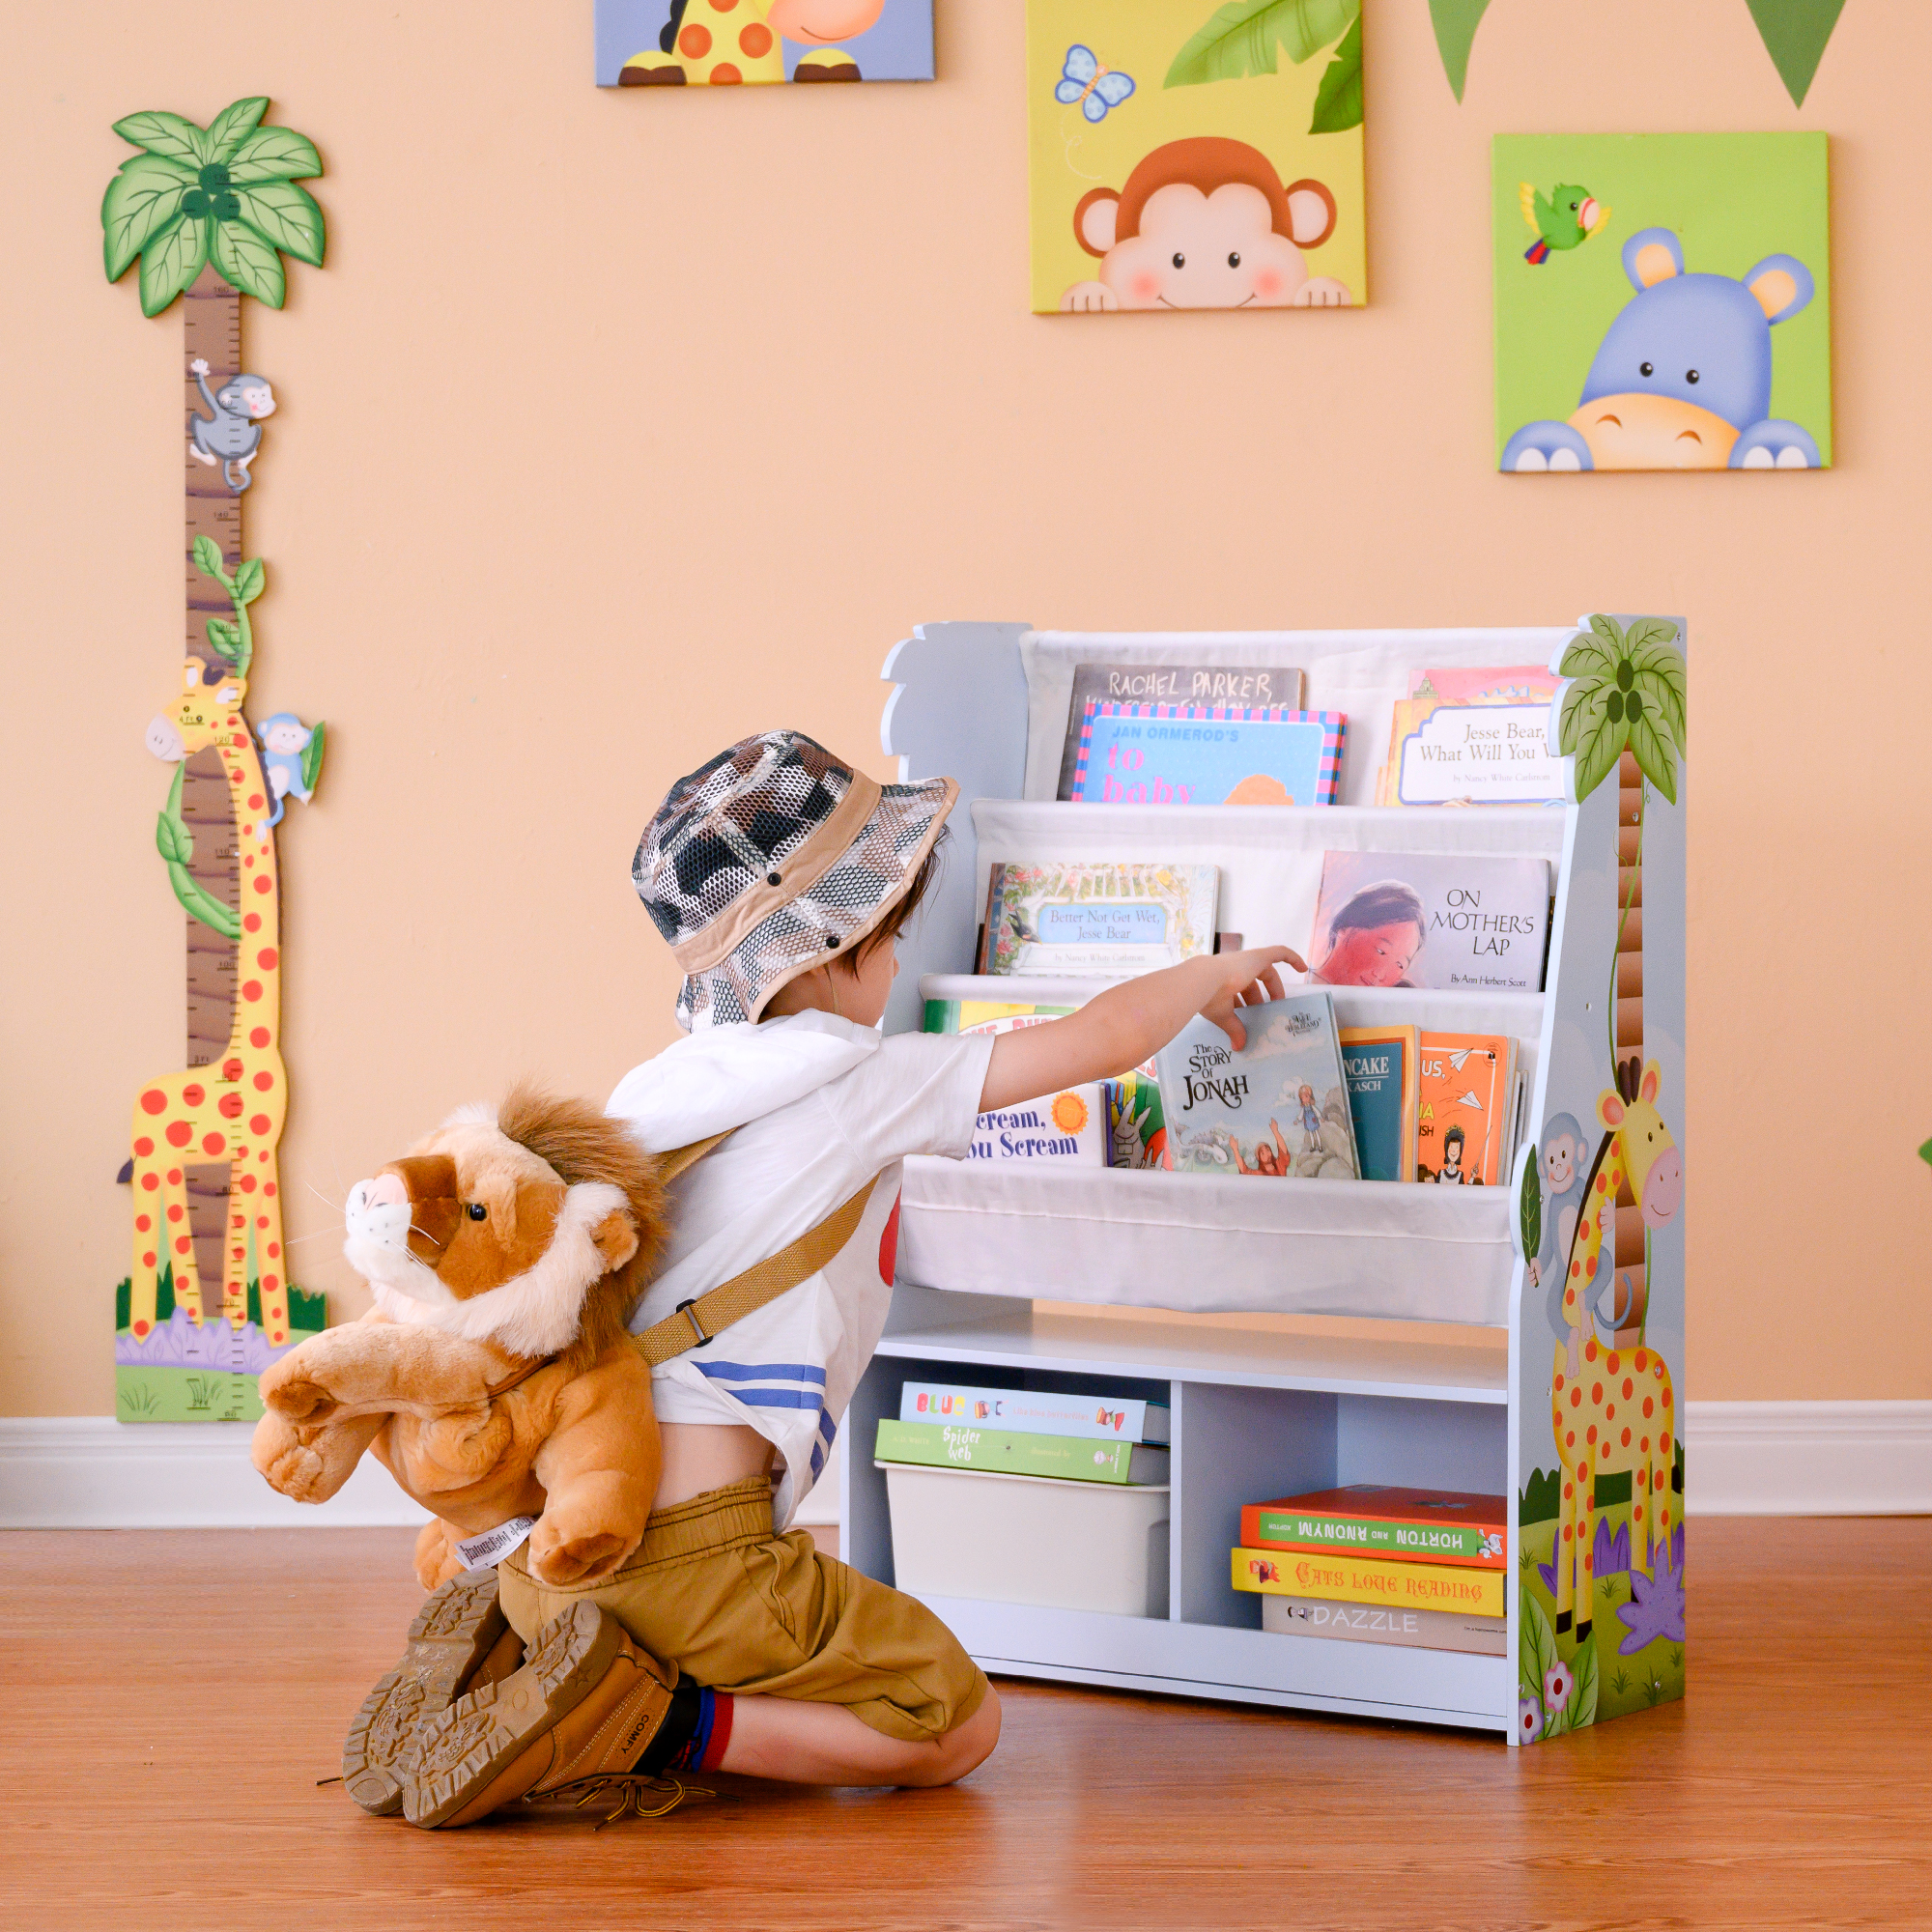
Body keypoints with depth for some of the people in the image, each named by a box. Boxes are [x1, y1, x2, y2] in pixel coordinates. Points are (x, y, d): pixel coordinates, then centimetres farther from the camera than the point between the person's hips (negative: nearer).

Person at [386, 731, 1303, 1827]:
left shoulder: (655, 1088, 16)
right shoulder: (862, 1085, -2)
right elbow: (1104, 1040, 0)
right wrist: (1209, 974, 19)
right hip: (686, 1549, -8)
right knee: (960, 1727, 4)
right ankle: (660, 1726, -12)